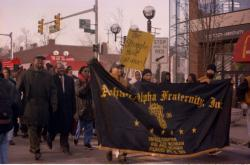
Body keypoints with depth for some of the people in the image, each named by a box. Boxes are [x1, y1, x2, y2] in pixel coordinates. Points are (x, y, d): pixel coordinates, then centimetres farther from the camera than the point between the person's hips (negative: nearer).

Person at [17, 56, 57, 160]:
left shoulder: (48, 75, 10)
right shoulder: (27, 74, 6)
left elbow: (53, 91, 6)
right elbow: (19, 88, 3)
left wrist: (54, 104, -3)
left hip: (43, 105, 2)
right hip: (30, 104, -2)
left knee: (39, 128, 9)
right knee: (32, 127, -7)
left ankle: (33, 147, 26)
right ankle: (36, 150, -7)